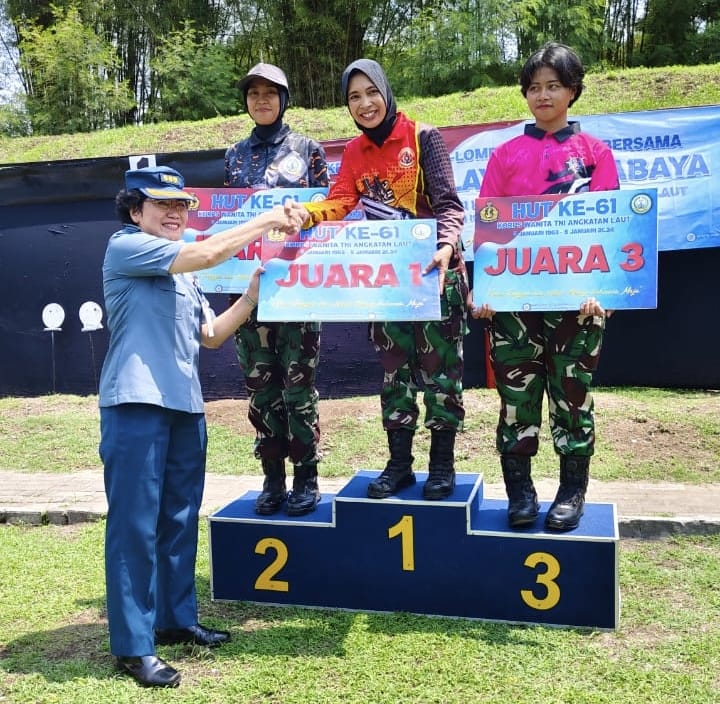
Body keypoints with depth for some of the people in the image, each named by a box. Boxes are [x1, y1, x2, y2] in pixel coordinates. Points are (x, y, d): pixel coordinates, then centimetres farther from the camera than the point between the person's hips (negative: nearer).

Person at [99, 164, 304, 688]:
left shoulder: (183, 273, 22)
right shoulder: (125, 247, -4)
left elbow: (212, 336, 17)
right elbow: (206, 253, -15)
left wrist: (255, 290, 8)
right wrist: (267, 220, -8)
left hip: (185, 406, 8)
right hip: (136, 405, -8)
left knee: (181, 519, 13)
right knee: (135, 523, -5)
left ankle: (176, 619, 27)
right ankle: (132, 646, 3)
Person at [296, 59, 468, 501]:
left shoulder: (423, 137, -6)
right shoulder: (355, 152, 8)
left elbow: (448, 203, -13)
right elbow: (339, 202, -4)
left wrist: (446, 246, -32)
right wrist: (303, 214, -25)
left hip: (435, 270, -5)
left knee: (439, 367, 1)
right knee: (394, 369, 9)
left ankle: (443, 464, 14)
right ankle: (399, 463, 20)